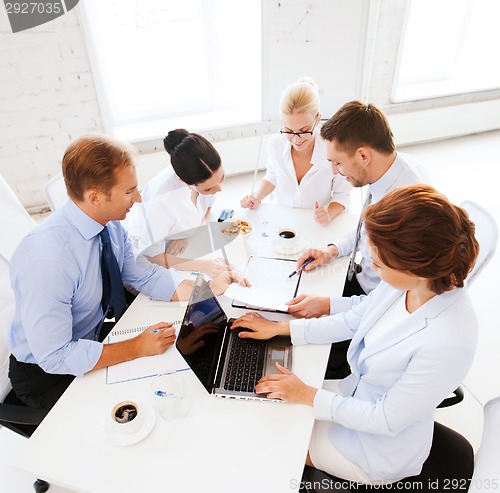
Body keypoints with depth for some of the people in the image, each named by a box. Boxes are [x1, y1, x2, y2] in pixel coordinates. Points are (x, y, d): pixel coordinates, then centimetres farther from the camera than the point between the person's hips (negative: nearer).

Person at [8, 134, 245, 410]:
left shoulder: (110, 224, -13)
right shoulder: (47, 260, -34)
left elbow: (142, 275, -5)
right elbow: (53, 357, -29)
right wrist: (137, 348, -27)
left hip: (96, 334, 6)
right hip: (47, 373, -6)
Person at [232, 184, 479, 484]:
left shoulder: (448, 342, -38)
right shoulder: (408, 280, -17)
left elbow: (386, 420, -25)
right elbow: (352, 322, -2)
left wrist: (308, 396, -17)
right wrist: (279, 328, -1)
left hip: (380, 449, -5)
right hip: (357, 394, 6)